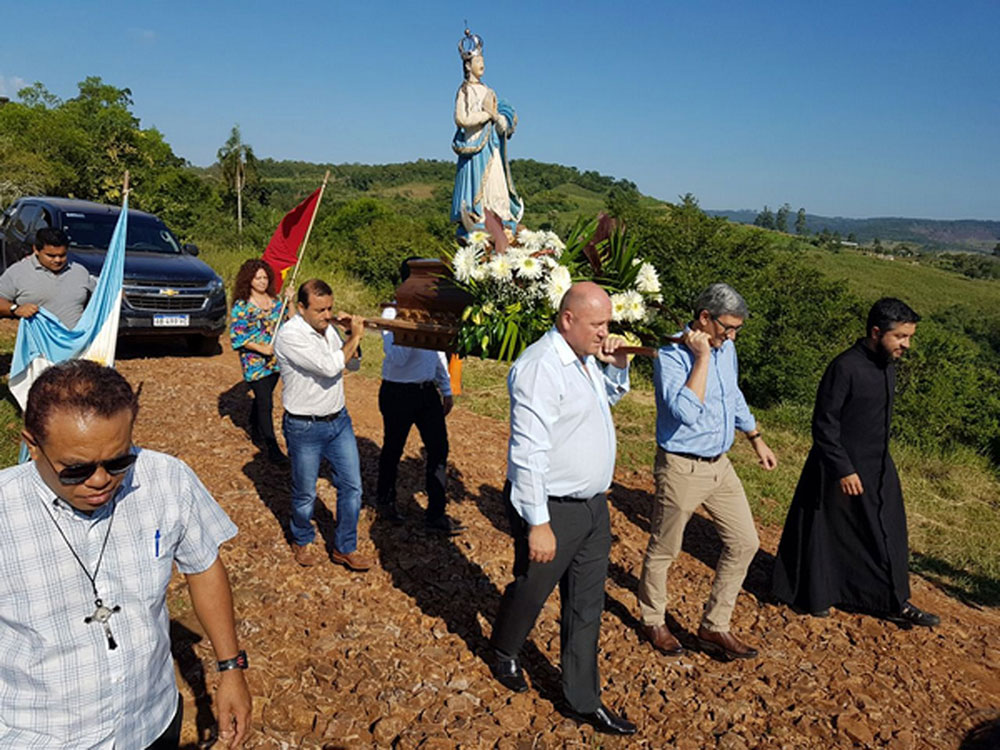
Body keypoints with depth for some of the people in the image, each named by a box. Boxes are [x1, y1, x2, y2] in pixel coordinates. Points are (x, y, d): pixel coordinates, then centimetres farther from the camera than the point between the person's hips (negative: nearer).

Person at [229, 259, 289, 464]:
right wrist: (261, 348, -19)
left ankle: (256, 432, 40)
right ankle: (272, 449, -9)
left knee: (261, 398, 19)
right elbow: (236, 336, -10)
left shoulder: (275, 302, 7)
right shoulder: (242, 306, -9)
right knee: (265, 403, -9)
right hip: (254, 362, -5)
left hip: (274, 360, 6)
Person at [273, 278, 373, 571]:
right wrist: (354, 337, -17)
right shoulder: (289, 335, -21)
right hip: (304, 428, -6)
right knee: (305, 494, 11)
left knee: (352, 486, 8)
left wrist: (352, 337, -6)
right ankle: (302, 542, 37)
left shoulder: (328, 328, 3)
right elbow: (330, 367, -29)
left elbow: (352, 365, 12)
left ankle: (345, 548, 24)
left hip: (339, 420, 6)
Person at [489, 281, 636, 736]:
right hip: (552, 509, -8)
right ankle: (505, 654, 46)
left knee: (586, 606, 14)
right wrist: (537, 523, -24)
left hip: (593, 506, 8)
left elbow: (610, 396, 28)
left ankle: (585, 702, 29)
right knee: (530, 592, 15)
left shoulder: (587, 358, 6)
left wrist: (618, 366, 6)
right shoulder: (540, 366, -23)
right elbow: (529, 451, -25)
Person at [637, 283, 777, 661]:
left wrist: (756, 439, 26)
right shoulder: (671, 356, -21)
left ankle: (714, 627, 24)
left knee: (744, 542, 10)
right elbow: (687, 413, -33)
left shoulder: (725, 348, 4)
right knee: (664, 550, 8)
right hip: (681, 469, -8)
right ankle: (653, 622, 31)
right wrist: (702, 358, -29)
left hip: (720, 464, 8)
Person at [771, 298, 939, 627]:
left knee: (887, 535, 15)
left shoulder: (887, 365, 5)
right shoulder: (844, 368, -21)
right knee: (825, 532, 8)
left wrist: (879, 458, 20)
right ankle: (812, 596, 27)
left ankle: (894, 602, 30)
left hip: (878, 467, 8)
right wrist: (844, 470, -21)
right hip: (841, 467, -8)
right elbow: (824, 425, -20)